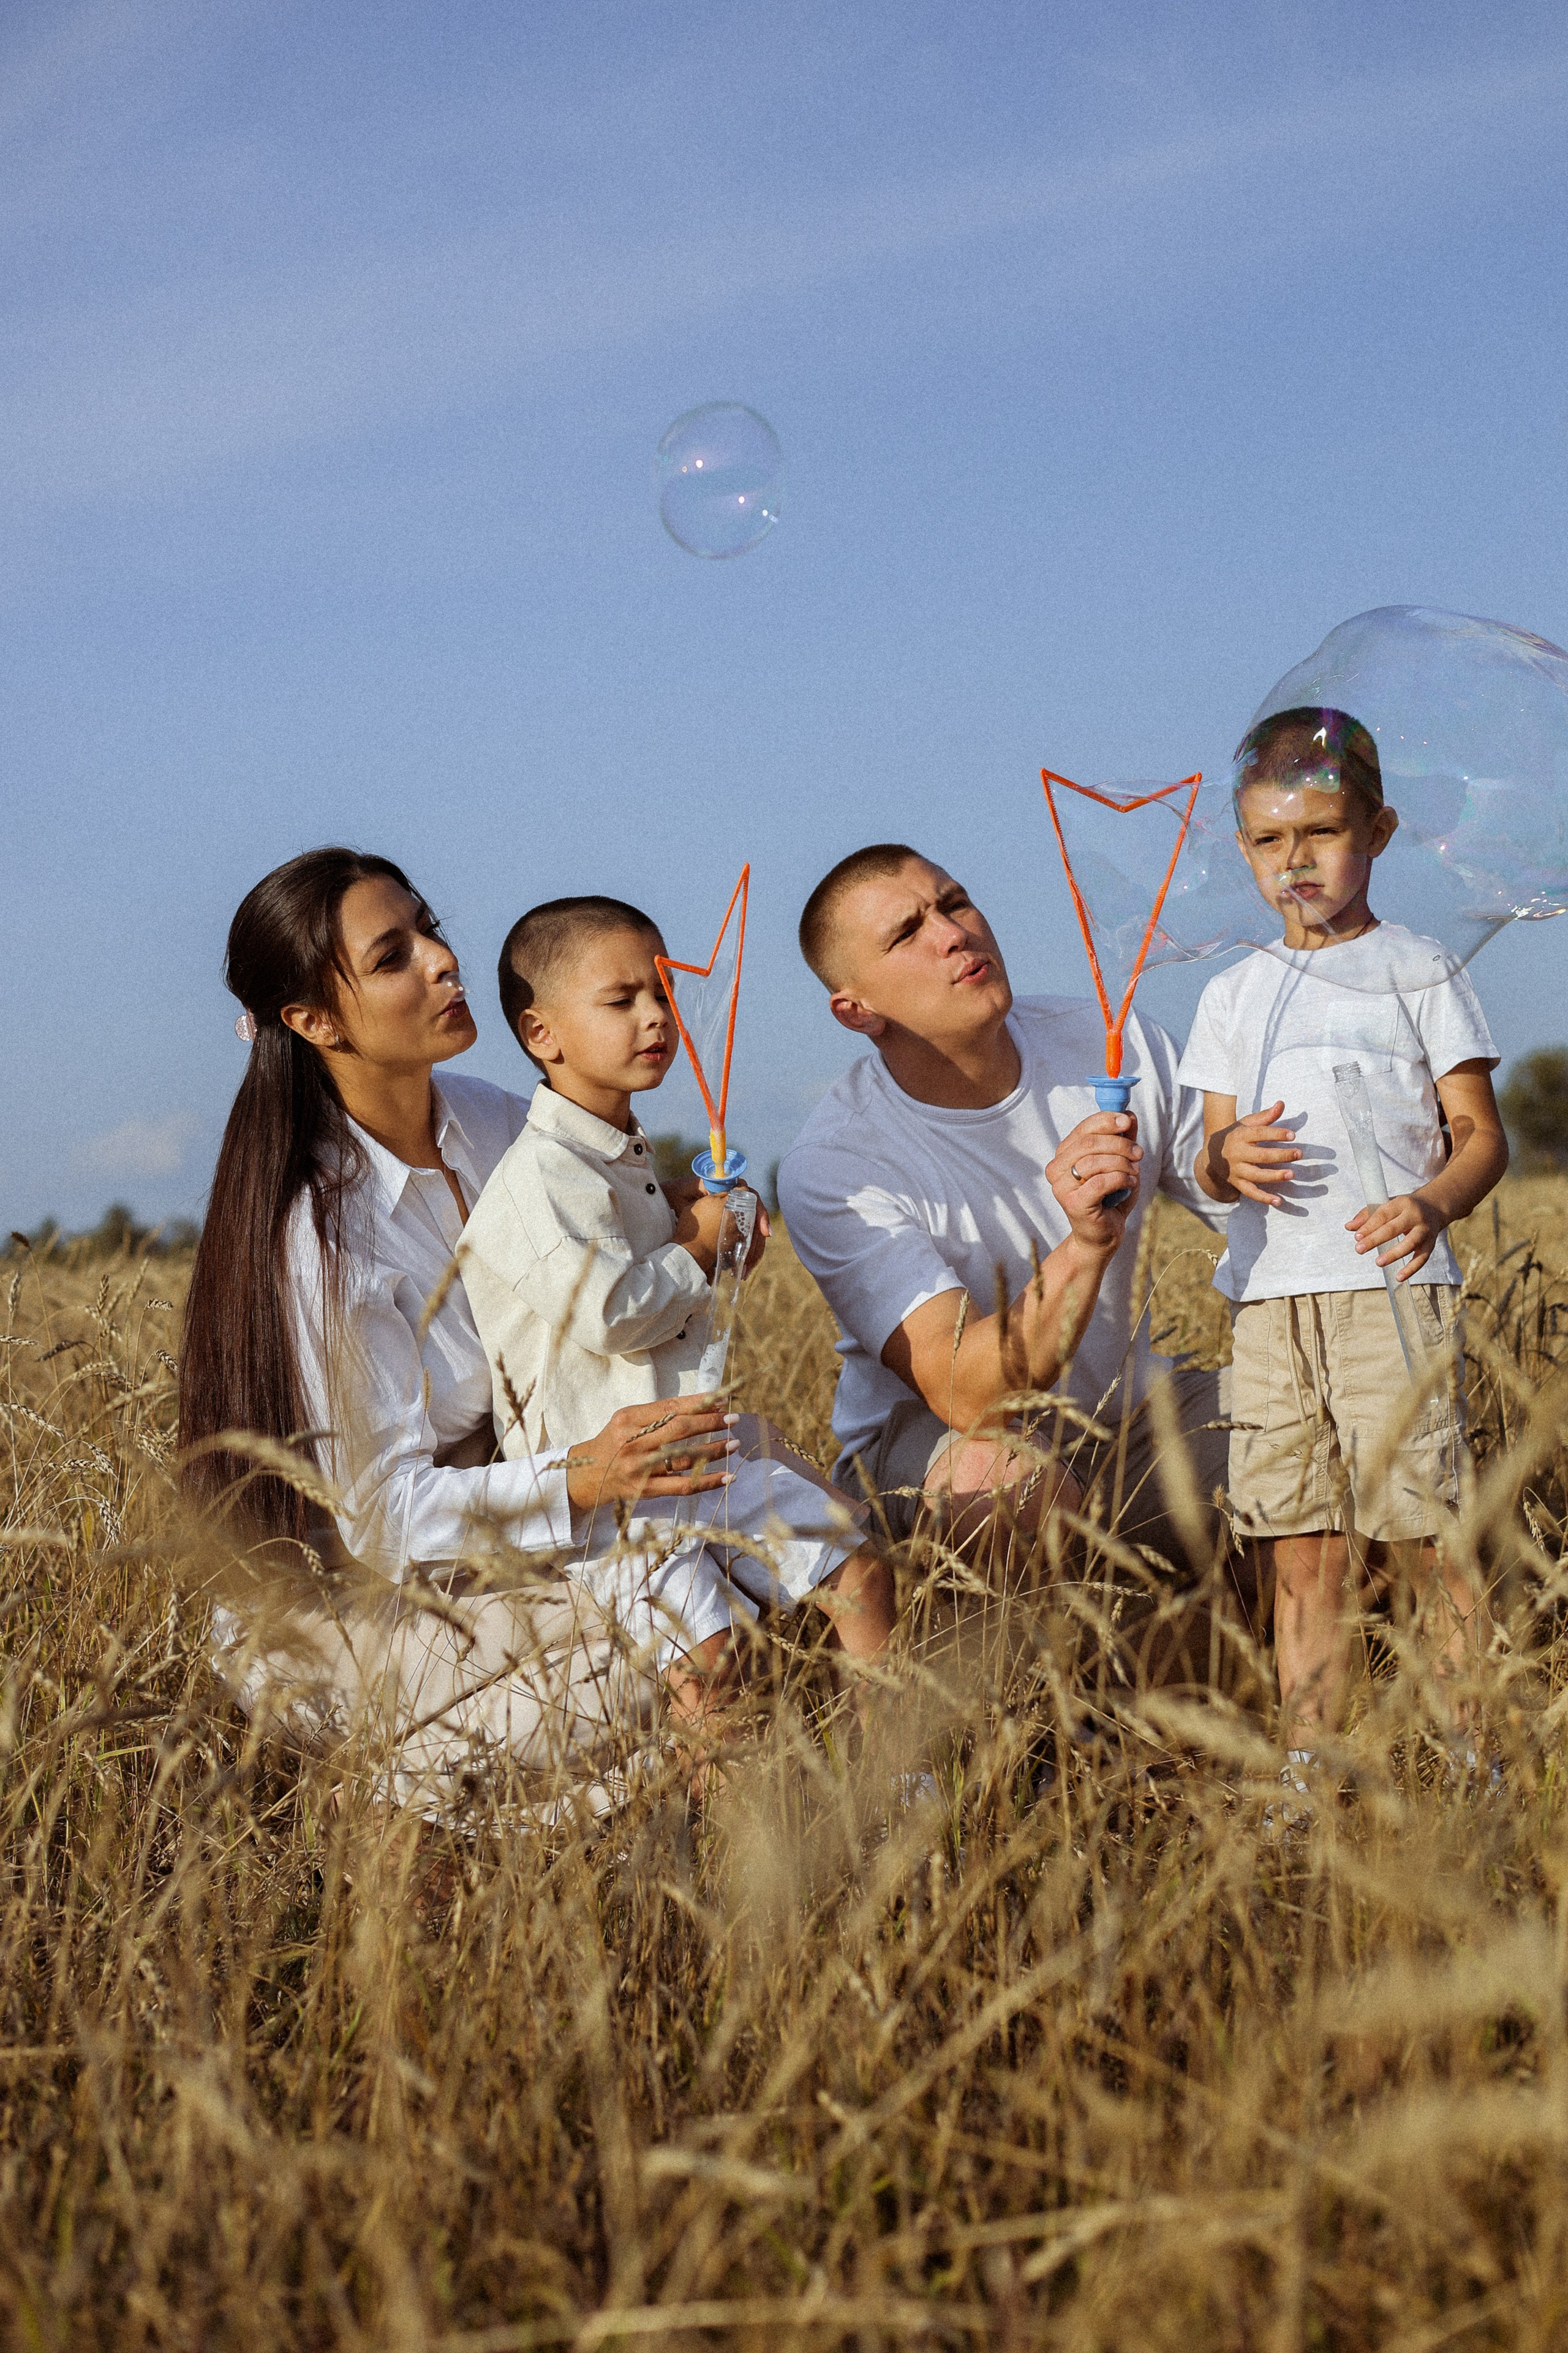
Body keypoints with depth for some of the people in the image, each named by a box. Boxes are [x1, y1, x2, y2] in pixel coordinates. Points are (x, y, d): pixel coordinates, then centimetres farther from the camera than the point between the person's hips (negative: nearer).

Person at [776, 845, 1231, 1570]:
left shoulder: (1111, 1047, -5)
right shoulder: (831, 1167, -22)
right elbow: (966, 1394, -32)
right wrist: (1085, 1247, -45)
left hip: (1128, 1409, 5)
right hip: (925, 1447, -5)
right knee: (999, 1473, -39)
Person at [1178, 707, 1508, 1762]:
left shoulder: (1416, 971, 5)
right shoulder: (1234, 995, 17)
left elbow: (1484, 1136, 2)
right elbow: (1211, 1160, 17)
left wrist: (1434, 1204, -20)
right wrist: (1228, 1162, -8)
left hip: (1390, 1290, -4)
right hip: (1271, 1302, 4)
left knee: (1435, 1544, -8)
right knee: (1304, 1558, 4)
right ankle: (1306, 1774, 8)